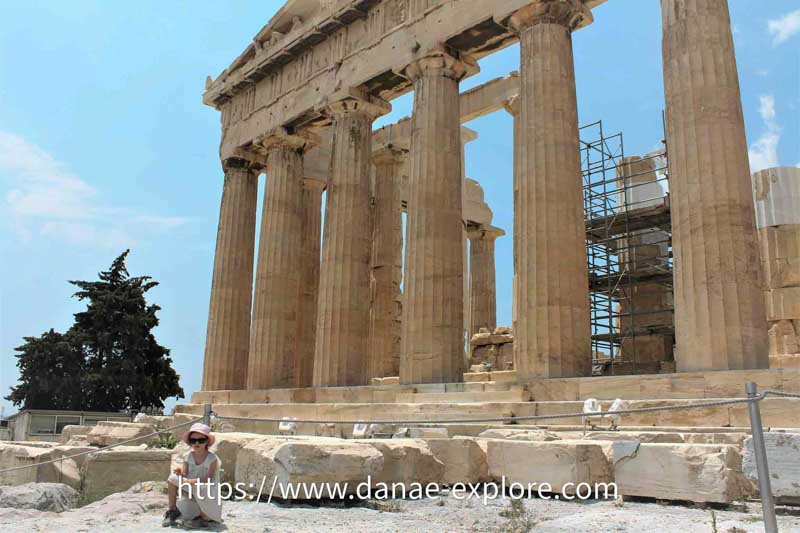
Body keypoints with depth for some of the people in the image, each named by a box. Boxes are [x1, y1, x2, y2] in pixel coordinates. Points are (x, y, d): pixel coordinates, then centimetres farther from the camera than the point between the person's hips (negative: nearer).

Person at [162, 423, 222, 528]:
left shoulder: (212, 458, -16)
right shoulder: (188, 456, -3)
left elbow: (208, 480, -23)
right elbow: (185, 475, -6)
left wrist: (192, 481, -35)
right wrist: (181, 472, -29)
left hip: (208, 492, -4)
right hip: (190, 491, 5)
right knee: (173, 478, -14)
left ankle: (203, 517, -9)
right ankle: (172, 510, 1)